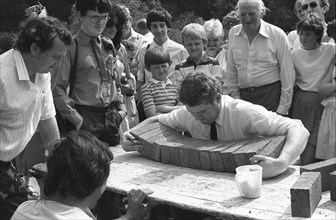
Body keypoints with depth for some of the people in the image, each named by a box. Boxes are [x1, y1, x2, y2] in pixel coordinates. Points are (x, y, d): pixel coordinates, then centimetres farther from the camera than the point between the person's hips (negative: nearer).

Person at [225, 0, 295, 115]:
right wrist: (235, 95, 7)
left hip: (271, 94, -3)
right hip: (244, 96, 3)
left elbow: (287, 75, -5)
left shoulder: (278, 35, -6)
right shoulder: (233, 33, 5)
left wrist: (283, 109, -7)